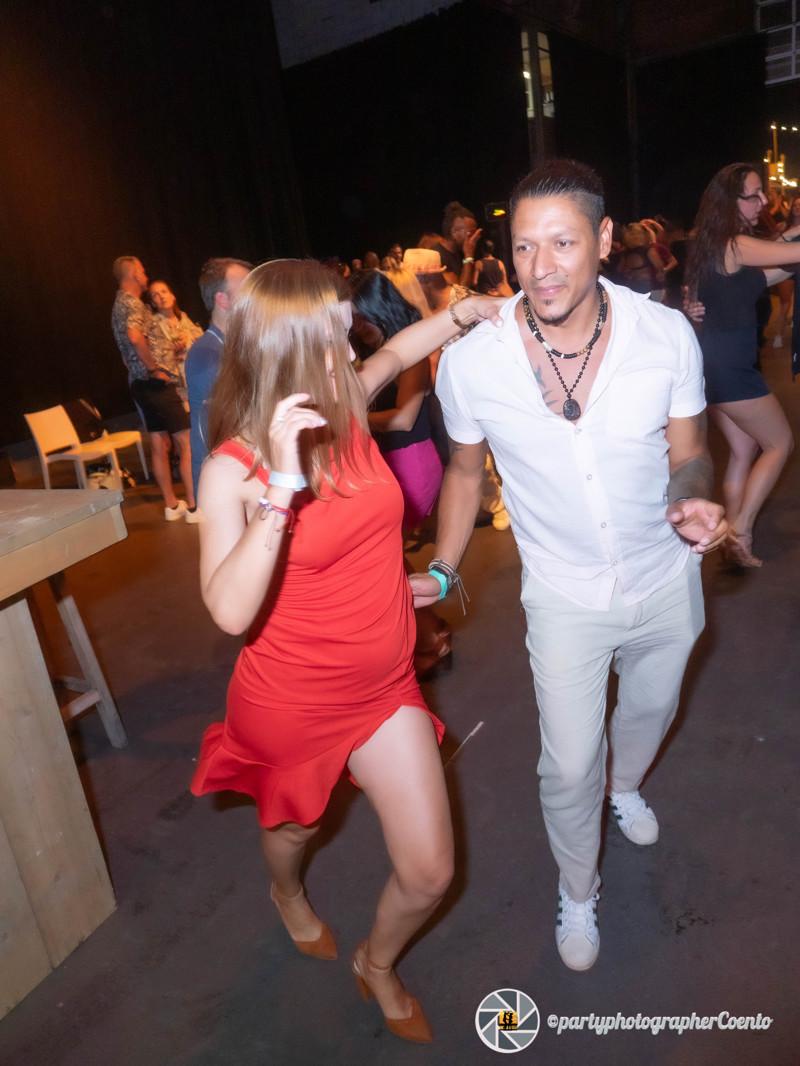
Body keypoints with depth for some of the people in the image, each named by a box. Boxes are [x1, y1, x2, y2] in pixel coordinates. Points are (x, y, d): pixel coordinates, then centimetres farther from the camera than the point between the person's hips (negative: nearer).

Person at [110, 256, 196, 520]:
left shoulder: (119, 304, 20)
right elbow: (135, 337, -31)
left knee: (159, 444, 11)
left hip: (139, 382, 10)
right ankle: (194, 505, -8)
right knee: (187, 442, -7)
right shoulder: (132, 302, -12)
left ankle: (171, 504, 16)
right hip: (155, 382, -10)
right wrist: (155, 369, -20)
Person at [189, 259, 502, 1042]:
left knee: (429, 874, 6)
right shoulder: (232, 471, -21)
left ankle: (376, 965, 42)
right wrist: (280, 490, -40)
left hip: (384, 685, 4)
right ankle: (287, 893, 68)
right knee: (294, 825, 28)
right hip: (292, 702, -4)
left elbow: (393, 354, 16)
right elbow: (231, 612, -34)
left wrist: (463, 313, 10)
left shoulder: (346, 410, -7)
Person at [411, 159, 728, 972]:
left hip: (664, 579, 2)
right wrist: (442, 573, -9)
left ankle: (626, 787, 65)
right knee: (568, 764, 5)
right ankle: (576, 894, 38)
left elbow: (687, 453, -7)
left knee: (651, 708, 28)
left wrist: (694, 499, -29)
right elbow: (465, 471, -3)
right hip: (564, 596, -2)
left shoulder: (666, 334, -20)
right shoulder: (470, 362, -20)